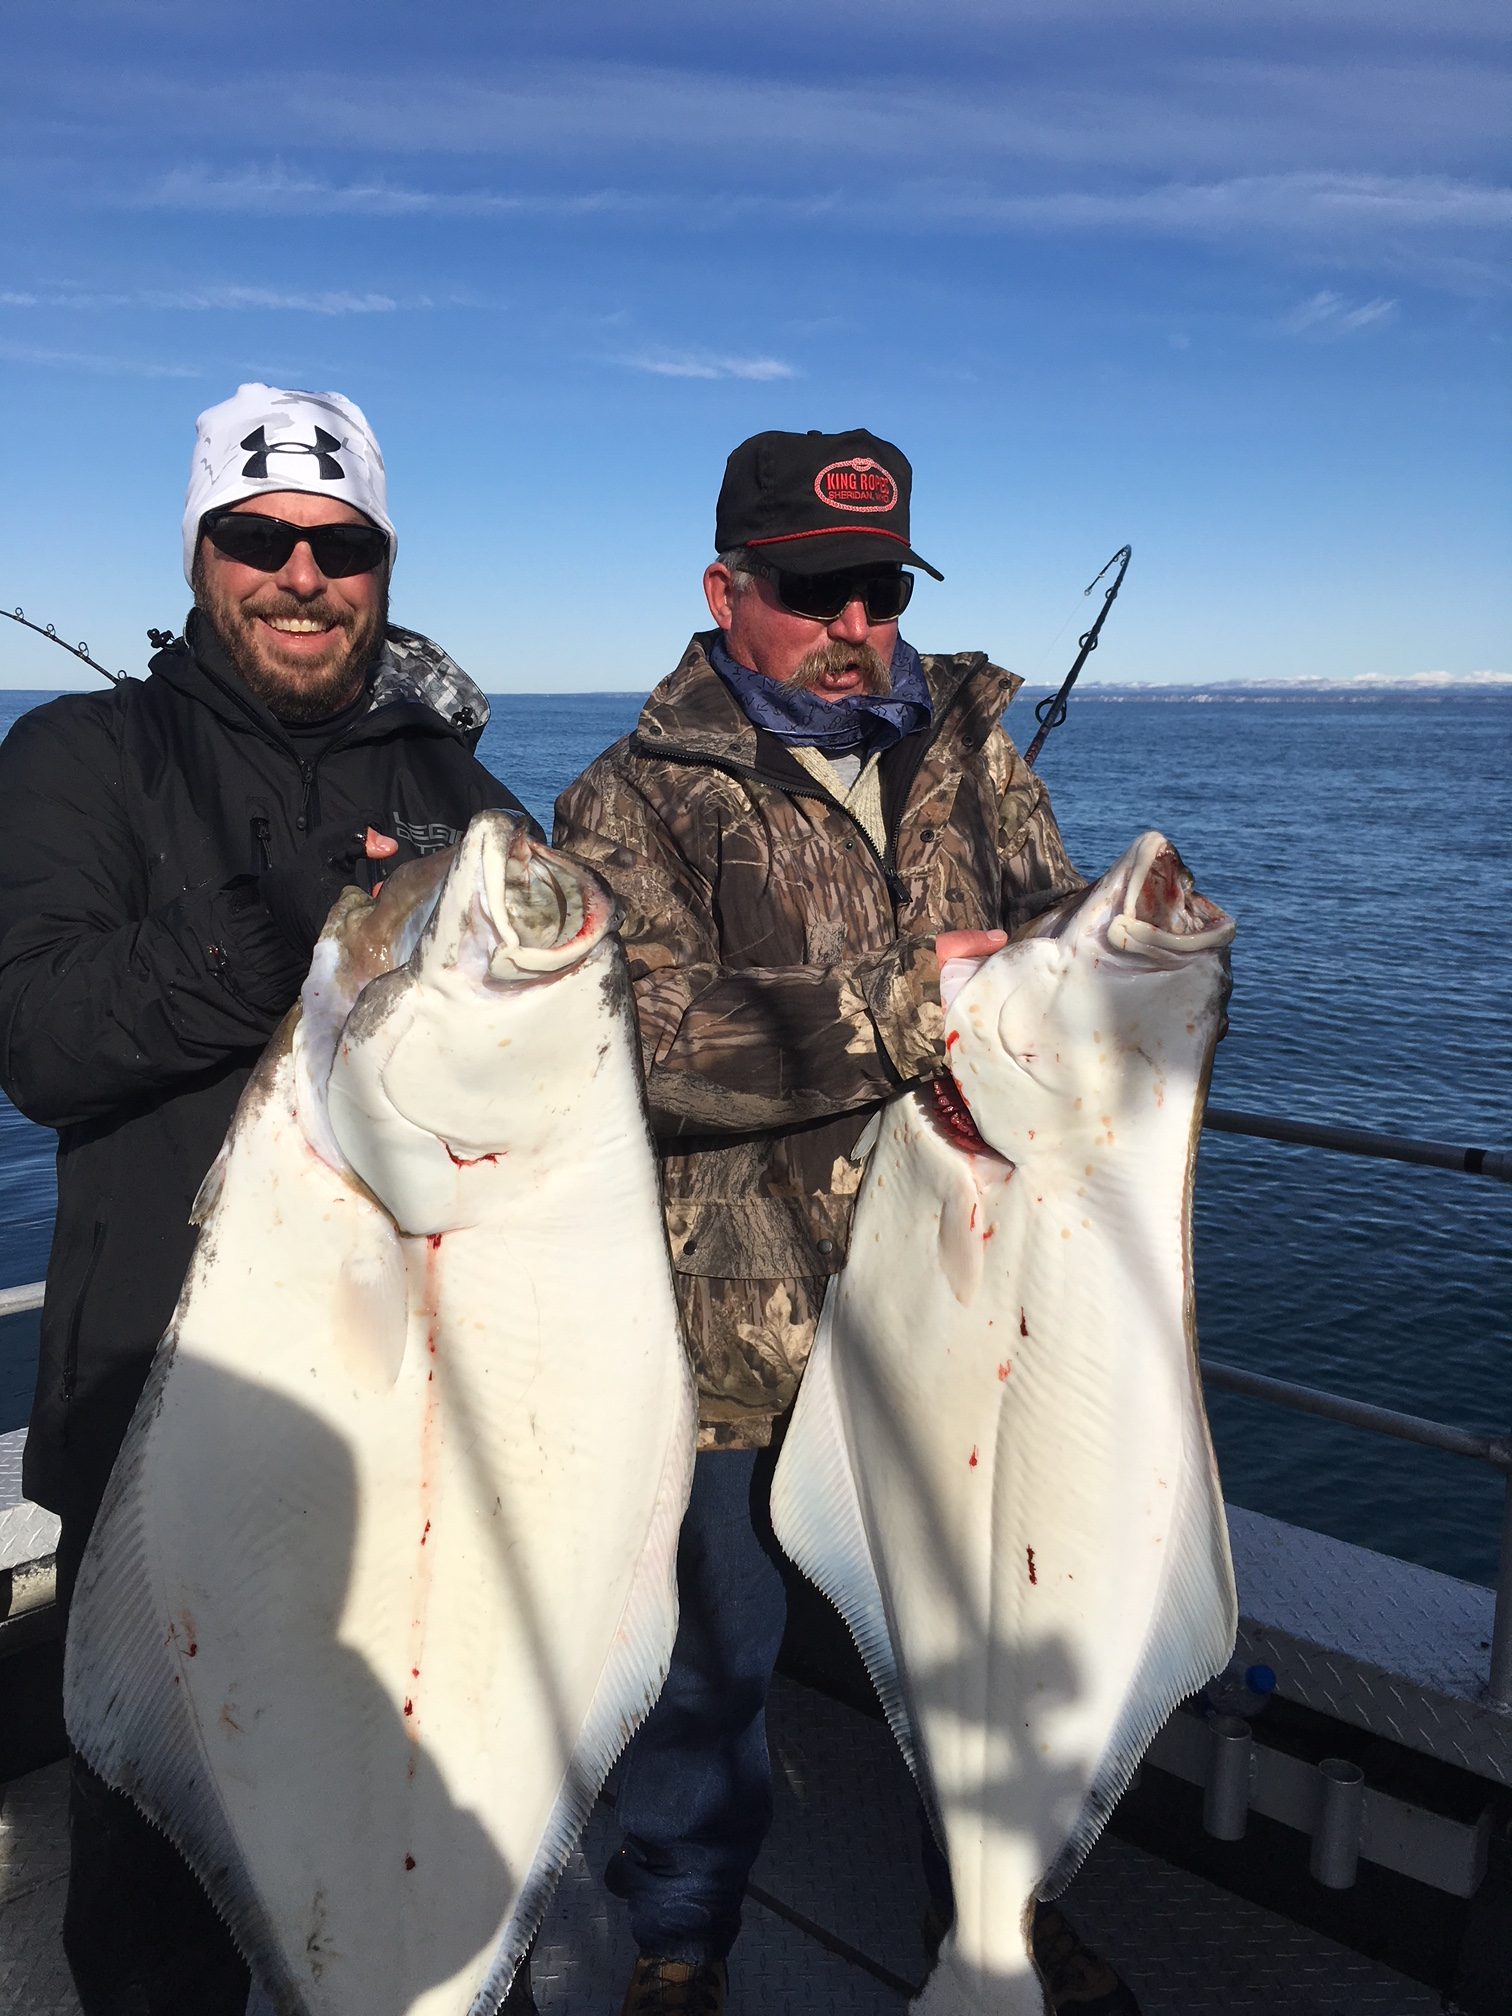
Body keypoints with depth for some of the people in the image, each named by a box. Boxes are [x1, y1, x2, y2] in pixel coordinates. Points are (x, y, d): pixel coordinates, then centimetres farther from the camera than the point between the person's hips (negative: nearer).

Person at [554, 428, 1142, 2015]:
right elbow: (647, 1045, -20)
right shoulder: (632, 807, -6)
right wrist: (903, 1005, -24)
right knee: (714, 1657, 15)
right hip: (735, 1329, -3)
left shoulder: (972, 758, 7)